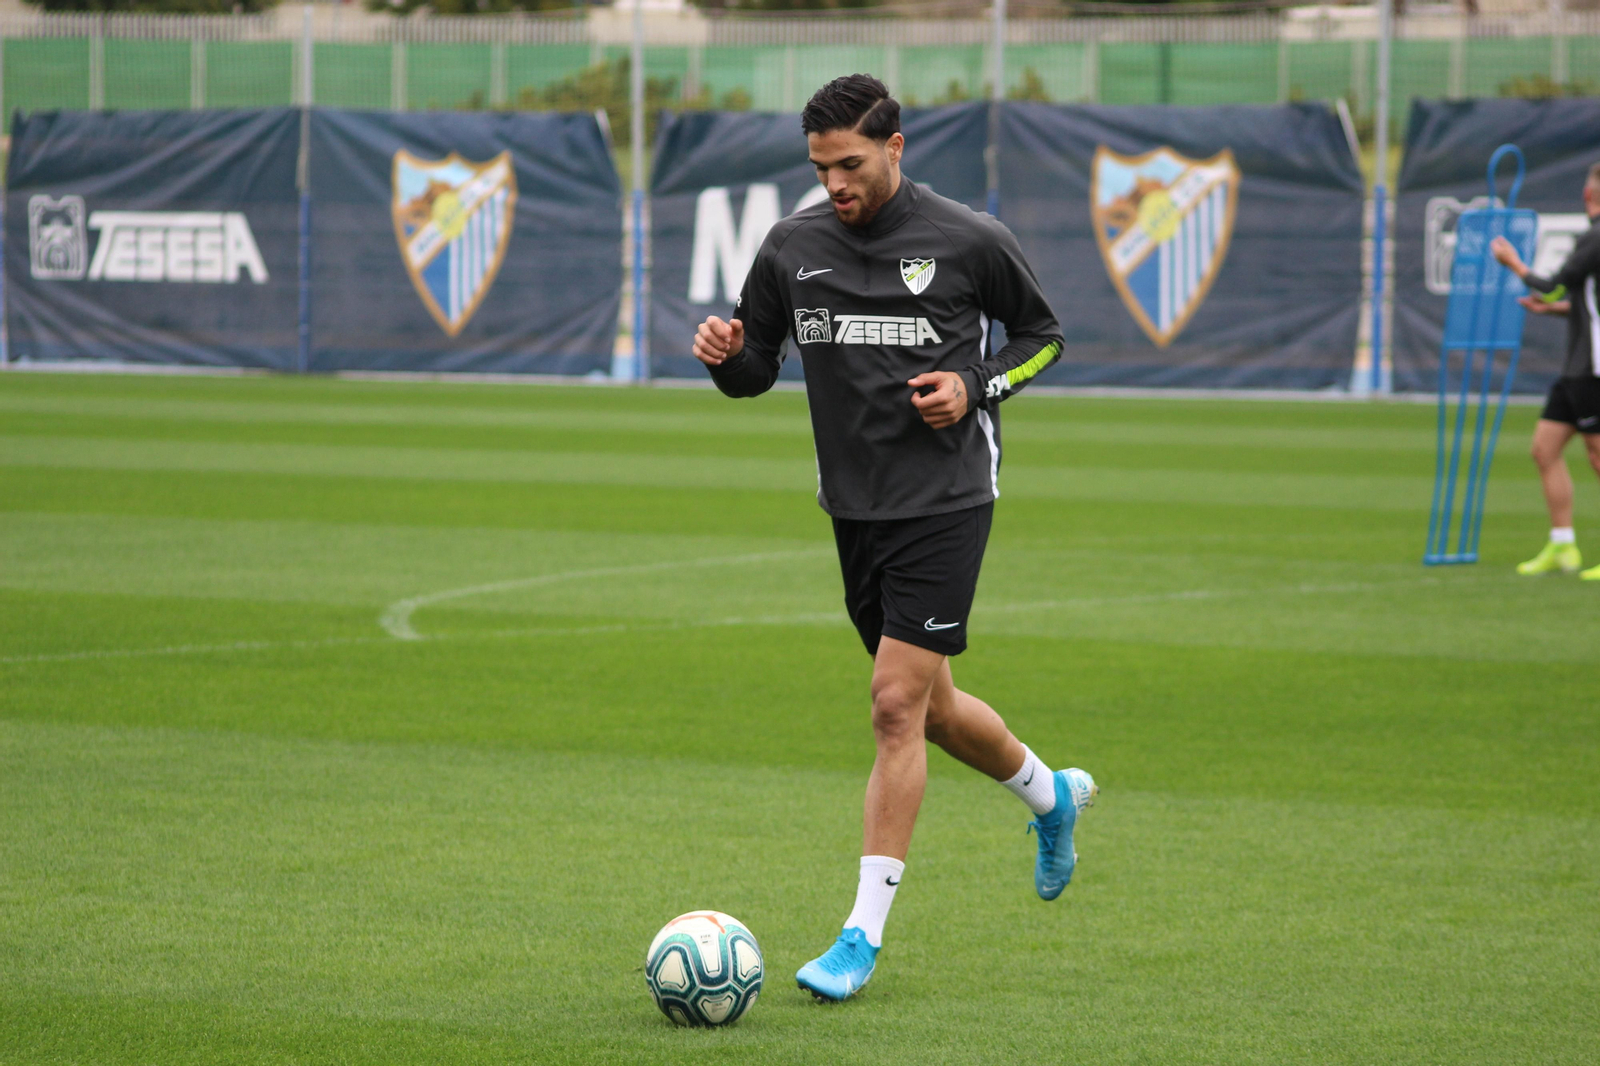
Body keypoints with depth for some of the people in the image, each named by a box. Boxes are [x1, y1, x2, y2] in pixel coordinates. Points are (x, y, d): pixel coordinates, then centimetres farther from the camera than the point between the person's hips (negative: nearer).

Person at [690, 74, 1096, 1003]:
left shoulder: (968, 241, -8)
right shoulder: (792, 247, 2)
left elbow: (1042, 333, 6)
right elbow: (754, 372, 11)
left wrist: (976, 386, -11)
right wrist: (725, 356, -12)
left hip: (946, 500, -5)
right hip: (855, 507, 5)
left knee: (897, 705, -12)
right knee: (928, 708, 15)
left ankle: (866, 934, -7)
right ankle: (1052, 793, 45)